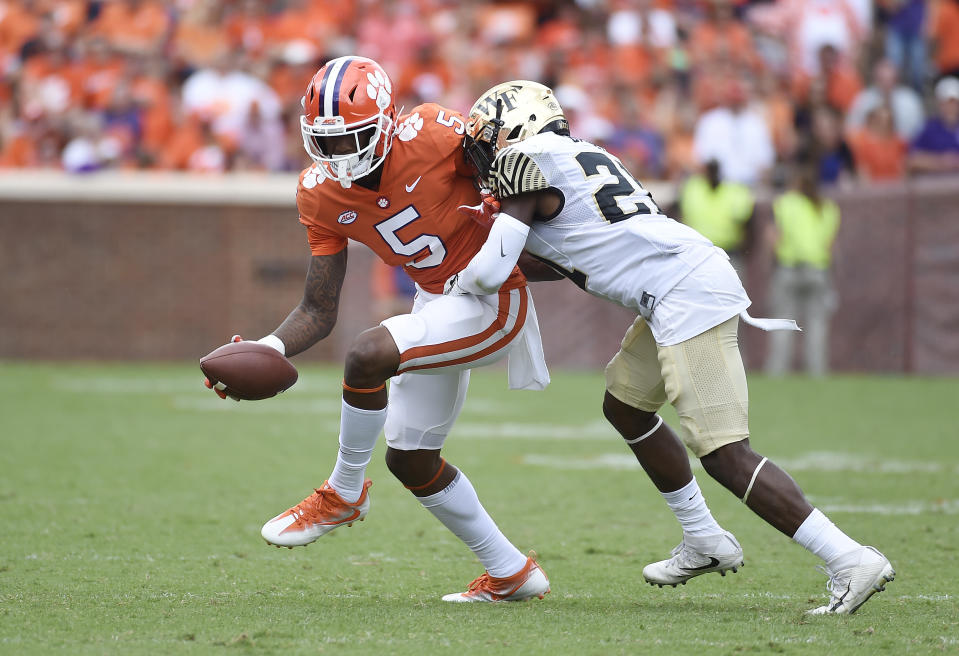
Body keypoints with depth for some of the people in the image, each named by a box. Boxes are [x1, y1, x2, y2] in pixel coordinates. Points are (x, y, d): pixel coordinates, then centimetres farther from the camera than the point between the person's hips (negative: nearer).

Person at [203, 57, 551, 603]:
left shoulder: (431, 134, -24)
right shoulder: (322, 195, -7)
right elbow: (319, 312, -4)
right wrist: (268, 351, -19)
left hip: (493, 301, -8)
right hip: (437, 302, 8)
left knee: (367, 356, -28)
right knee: (412, 462, 12)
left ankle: (344, 494, -3)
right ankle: (511, 573, 27)